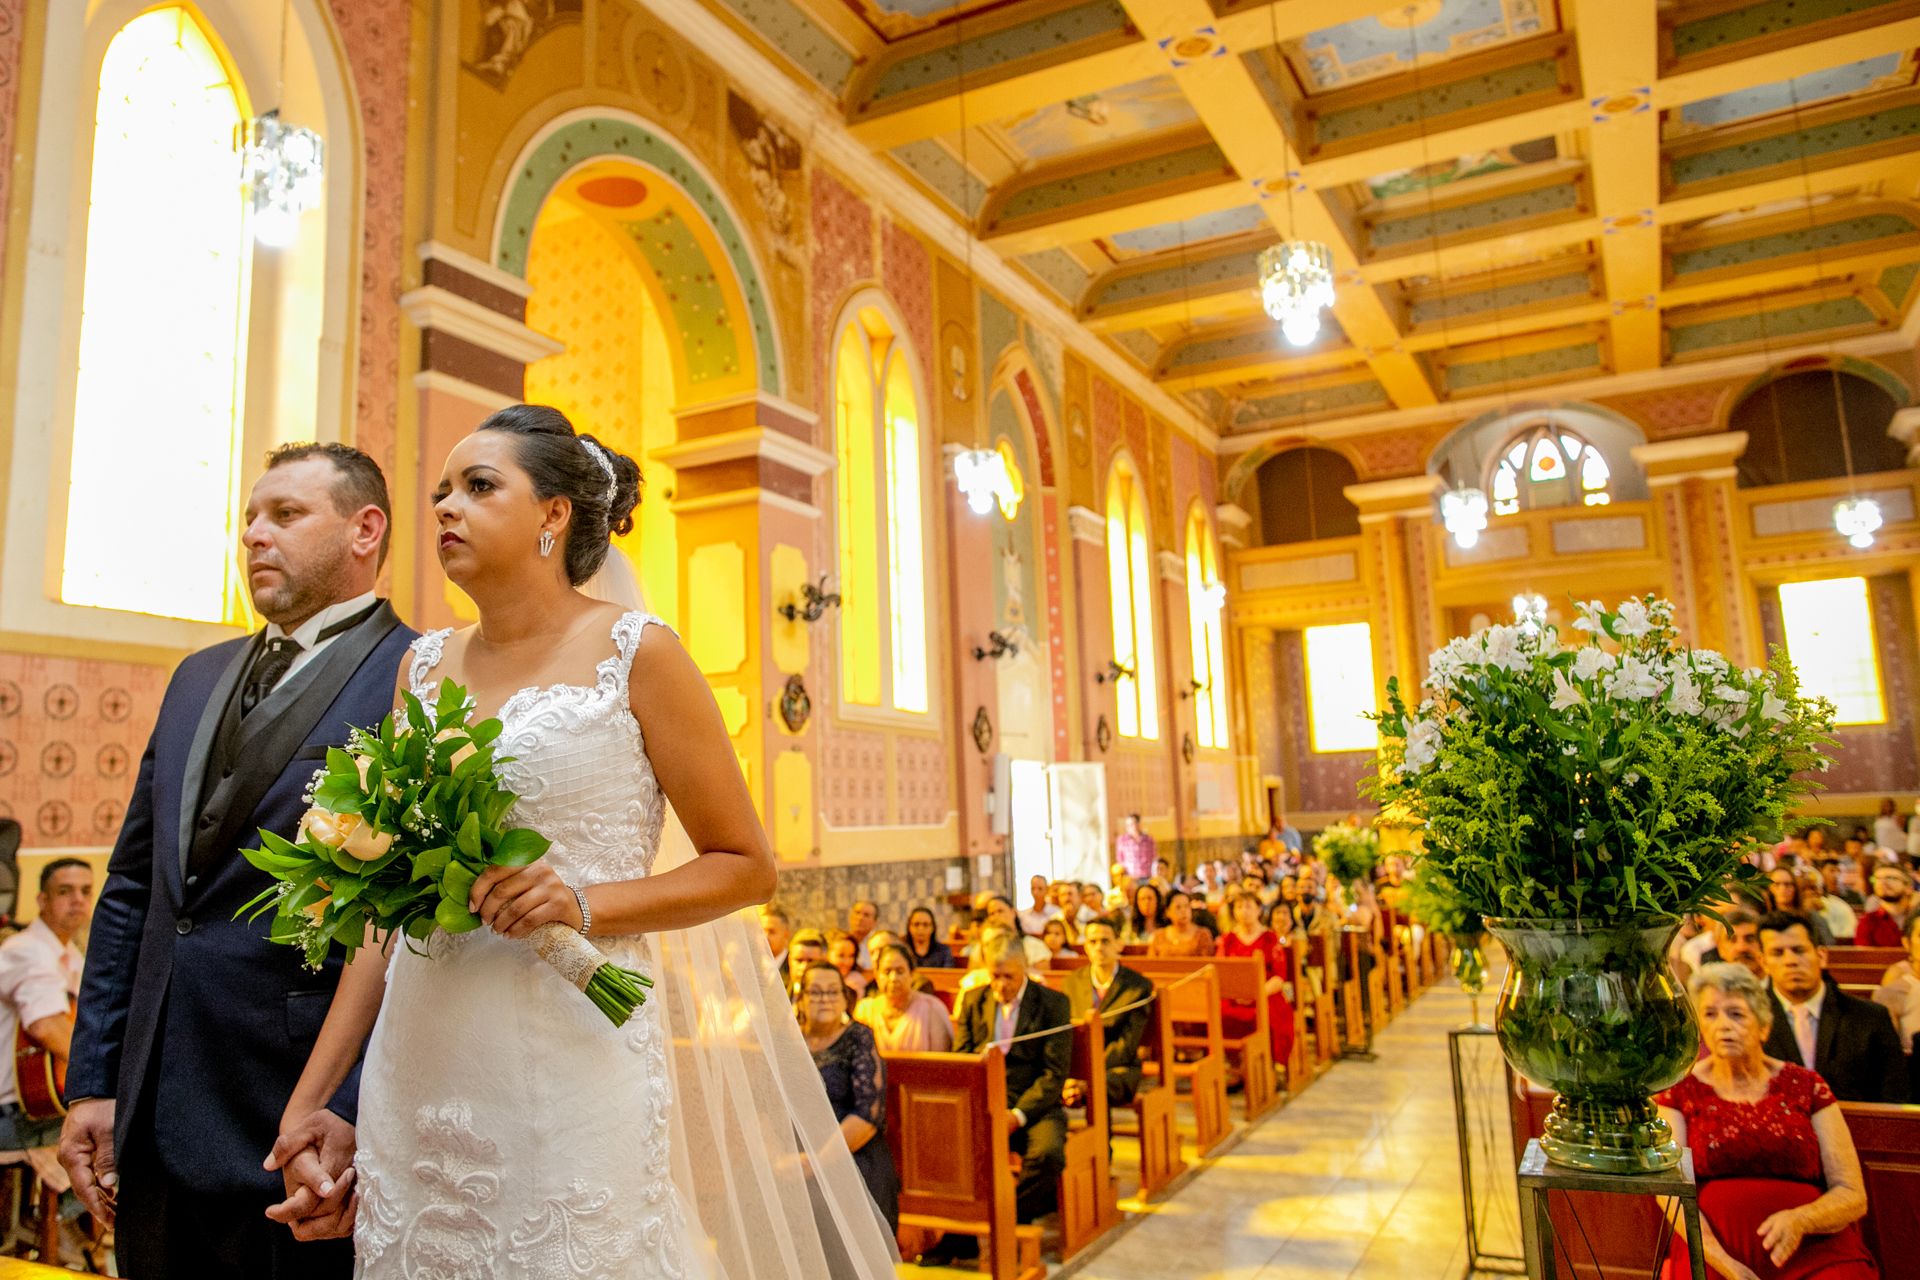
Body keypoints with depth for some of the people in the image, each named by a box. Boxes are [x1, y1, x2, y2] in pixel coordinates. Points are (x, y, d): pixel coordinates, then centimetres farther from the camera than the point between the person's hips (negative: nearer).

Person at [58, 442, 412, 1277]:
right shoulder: (199, 677, 13)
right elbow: (131, 889, 14)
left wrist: (355, 1115, -19)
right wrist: (93, 1082, 11)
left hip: (302, 1125, -7)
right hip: (155, 1123, 7)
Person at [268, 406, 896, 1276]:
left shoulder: (635, 654, -5)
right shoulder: (425, 665, 10)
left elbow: (746, 867, -3)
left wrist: (583, 903, -17)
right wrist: (308, 1099, 9)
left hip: (571, 1069, -4)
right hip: (415, 1077, 5)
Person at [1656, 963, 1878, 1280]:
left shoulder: (1805, 1086, 12)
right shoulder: (1679, 1091, 9)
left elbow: (1853, 1196, 6)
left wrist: (1799, 1220, -14)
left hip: (1812, 1251, 2)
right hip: (1714, 1251, -2)